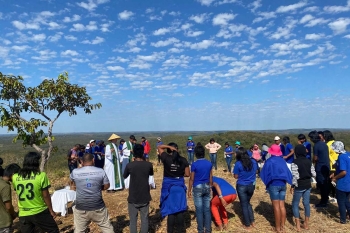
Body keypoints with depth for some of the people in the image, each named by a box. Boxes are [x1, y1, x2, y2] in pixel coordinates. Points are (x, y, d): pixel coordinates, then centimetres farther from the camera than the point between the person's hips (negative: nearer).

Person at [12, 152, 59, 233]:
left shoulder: (15, 177, -3)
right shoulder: (41, 175, -15)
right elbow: (46, 196, -11)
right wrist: (51, 210, 1)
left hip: (23, 214, 4)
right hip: (40, 212, -4)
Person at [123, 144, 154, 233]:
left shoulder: (129, 165, -13)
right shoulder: (148, 165, -9)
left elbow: (124, 176, 6)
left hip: (133, 198, -1)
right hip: (145, 197, 1)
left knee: (133, 220, 11)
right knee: (144, 219, 13)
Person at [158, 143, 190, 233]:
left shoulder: (166, 158, -10)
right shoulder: (183, 160, -4)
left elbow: (159, 147, 2)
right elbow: (187, 174, -2)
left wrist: (169, 147, -10)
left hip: (168, 186, -2)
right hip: (180, 185, 2)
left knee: (170, 208, 8)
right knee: (180, 209, 12)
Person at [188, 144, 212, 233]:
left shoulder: (194, 164, -13)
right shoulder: (209, 164, 0)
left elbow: (191, 179, -8)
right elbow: (211, 178, 7)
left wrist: (189, 190, 2)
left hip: (198, 188, -4)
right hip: (207, 187, 4)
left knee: (199, 210, 5)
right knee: (207, 209, 11)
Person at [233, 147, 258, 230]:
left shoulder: (238, 164, -17)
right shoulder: (253, 161, -3)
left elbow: (236, 176, -10)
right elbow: (256, 171, 13)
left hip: (242, 186, -4)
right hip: (251, 185, 5)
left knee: (244, 205, 9)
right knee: (248, 203, 24)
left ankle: (247, 225, 18)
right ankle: (252, 221, 24)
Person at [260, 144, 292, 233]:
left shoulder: (269, 161, -9)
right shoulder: (283, 161, 7)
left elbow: (264, 173, -7)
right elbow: (288, 172, 12)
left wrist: (267, 182, 6)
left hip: (273, 185, -5)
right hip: (283, 184, 5)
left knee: (276, 206, 0)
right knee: (282, 205, 11)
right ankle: (283, 226, 18)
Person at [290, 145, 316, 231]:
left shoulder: (295, 162, -17)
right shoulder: (309, 161, 0)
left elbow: (295, 176, -19)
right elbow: (314, 174, 3)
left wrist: (292, 186, -9)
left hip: (299, 186, -5)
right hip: (308, 185, 5)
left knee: (295, 204, 7)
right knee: (306, 203, 15)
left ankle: (298, 226, 7)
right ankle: (306, 224, 25)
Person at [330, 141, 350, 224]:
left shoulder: (341, 157, -24)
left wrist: (335, 178, -12)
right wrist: (335, 173, 10)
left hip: (342, 184, -8)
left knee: (341, 202, 9)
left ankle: (343, 219, 20)